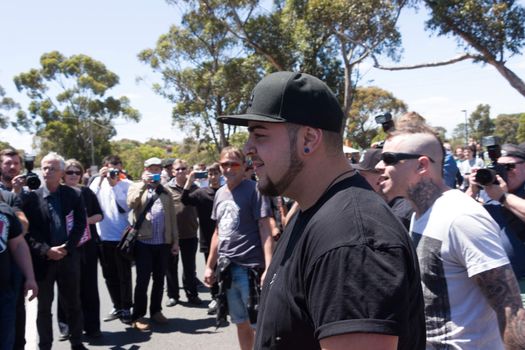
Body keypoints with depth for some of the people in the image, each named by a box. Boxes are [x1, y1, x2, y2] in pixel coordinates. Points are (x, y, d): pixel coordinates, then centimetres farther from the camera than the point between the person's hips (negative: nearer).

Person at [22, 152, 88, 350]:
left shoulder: (74, 195, 1)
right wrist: (46, 250, -16)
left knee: (73, 304, 11)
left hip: (68, 258, 1)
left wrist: (66, 248, -12)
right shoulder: (31, 198, -3)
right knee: (44, 307, 11)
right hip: (43, 260, -1)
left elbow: (80, 225, -2)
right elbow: (28, 231, -6)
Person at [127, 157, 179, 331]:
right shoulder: (136, 188, 5)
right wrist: (143, 184, -18)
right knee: (142, 280, -1)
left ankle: (156, 310, 25)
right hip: (143, 241, -3)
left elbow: (172, 217, 10)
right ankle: (138, 316, 9)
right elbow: (131, 204, -17)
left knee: (159, 279, 10)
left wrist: (175, 241, 6)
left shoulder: (167, 191, 12)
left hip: (163, 242, 3)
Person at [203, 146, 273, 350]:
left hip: (250, 267, -6)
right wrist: (210, 266, 16)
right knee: (241, 323, 17)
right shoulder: (220, 194, 12)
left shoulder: (254, 190, -8)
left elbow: (265, 230, -12)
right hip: (227, 268, 6)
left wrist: (268, 268, -21)